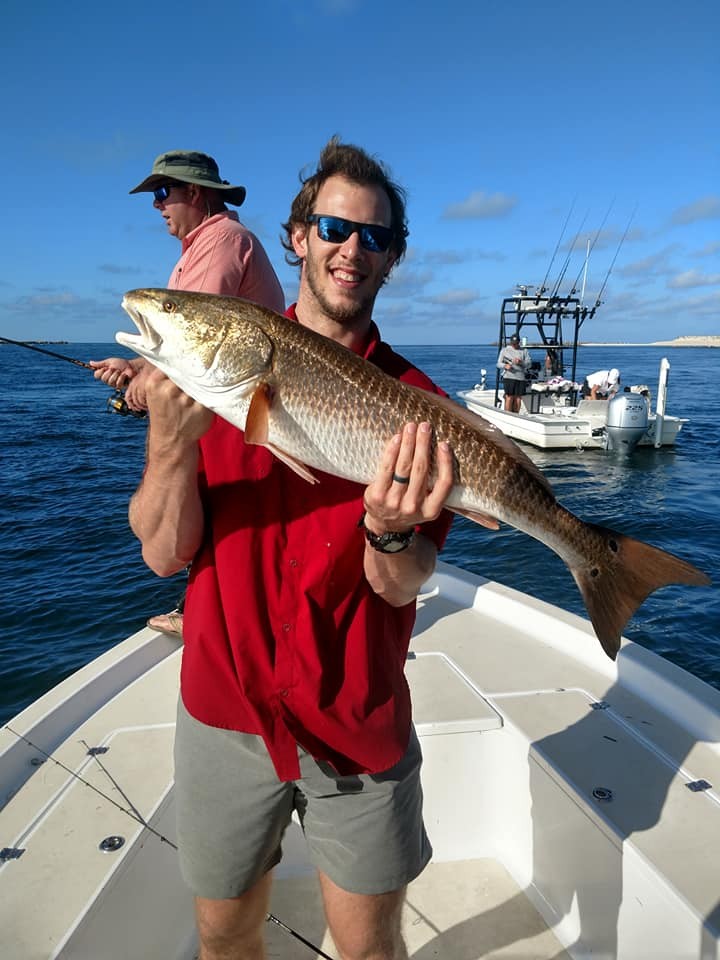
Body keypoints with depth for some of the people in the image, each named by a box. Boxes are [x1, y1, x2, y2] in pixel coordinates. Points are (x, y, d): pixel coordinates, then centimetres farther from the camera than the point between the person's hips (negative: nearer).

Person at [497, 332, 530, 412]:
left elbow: (529, 363, 6)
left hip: (521, 378, 2)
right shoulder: (505, 350, 11)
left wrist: (521, 362, -14)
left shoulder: (524, 351, 14)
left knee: (518, 398, 3)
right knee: (509, 398, -10)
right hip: (508, 377, -2)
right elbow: (499, 363, 8)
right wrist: (505, 366, -15)